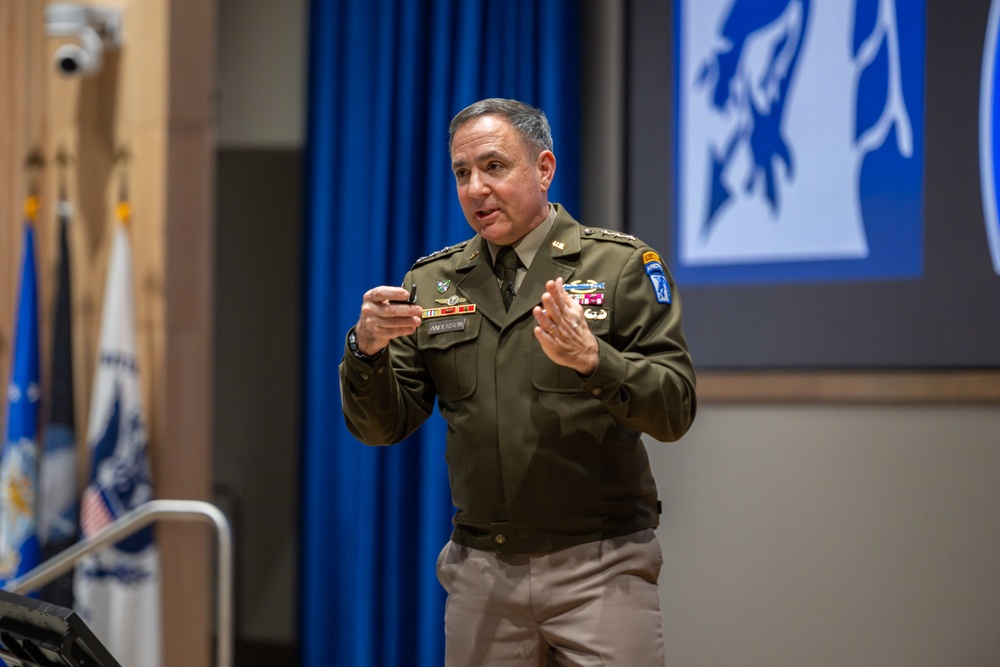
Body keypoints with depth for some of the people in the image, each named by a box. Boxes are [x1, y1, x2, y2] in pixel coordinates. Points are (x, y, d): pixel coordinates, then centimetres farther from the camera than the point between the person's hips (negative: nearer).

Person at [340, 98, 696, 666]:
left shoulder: (622, 266, 1)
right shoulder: (433, 282, 11)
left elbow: (675, 412, -7)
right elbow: (380, 426, 7)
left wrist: (591, 358, -24)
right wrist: (368, 347, -12)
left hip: (599, 566, -3)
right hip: (482, 571, 3)